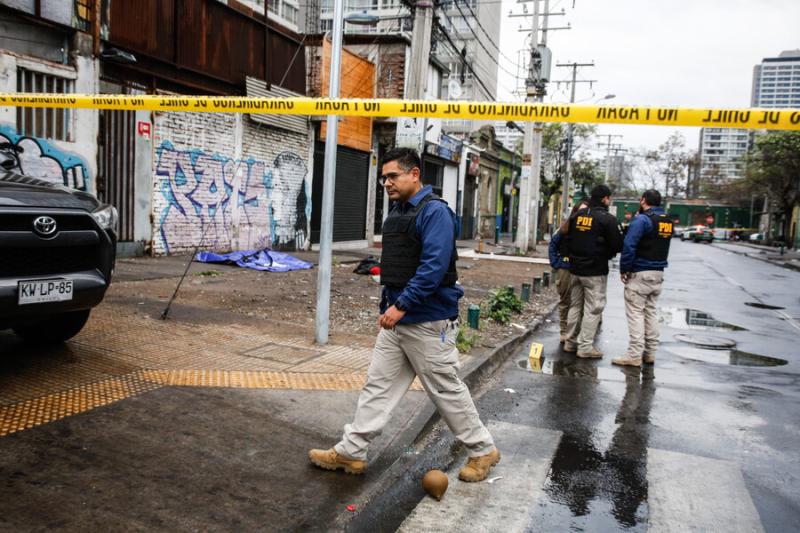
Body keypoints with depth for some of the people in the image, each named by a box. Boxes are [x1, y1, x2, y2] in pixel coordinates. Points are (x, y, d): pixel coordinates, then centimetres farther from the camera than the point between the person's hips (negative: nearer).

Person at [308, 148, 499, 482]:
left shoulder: (434, 212, -15)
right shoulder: (396, 211, 13)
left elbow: (433, 267, -24)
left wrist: (401, 306, -23)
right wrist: (386, 307, 17)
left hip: (427, 323, -8)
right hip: (395, 319, 8)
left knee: (446, 391, 5)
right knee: (378, 385, 11)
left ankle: (483, 450, 24)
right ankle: (351, 451, 20)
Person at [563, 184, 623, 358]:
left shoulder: (578, 215, 7)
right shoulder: (607, 219, -12)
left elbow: (568, 239, 13)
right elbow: (617, 245, -11)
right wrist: (606, 254, 8)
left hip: (575, 269, 7)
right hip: (595, 271, -6)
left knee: (575, 305, 15)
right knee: (593, 308, 0)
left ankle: (570, 342, 22)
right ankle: (585, 346, 1)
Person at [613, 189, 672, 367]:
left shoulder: (642, 219, -14)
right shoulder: (668, 221, 11)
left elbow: (629, 245, -19)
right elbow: (661, 245, 16)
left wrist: (624, 269, -12)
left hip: (640, 274, -8)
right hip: (658, 273, 8)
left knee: (635, 313, -4)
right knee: (651, 312, 15)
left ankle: (634, 355, -4)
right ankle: (650, 352, 21)